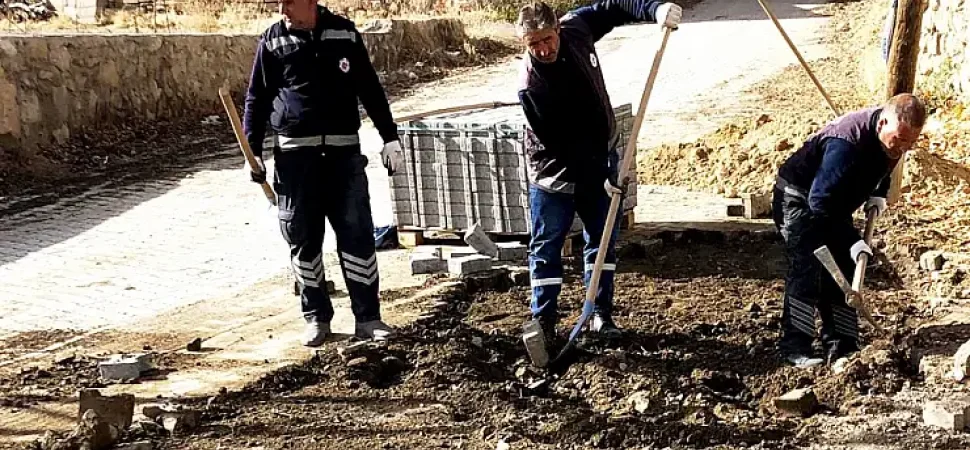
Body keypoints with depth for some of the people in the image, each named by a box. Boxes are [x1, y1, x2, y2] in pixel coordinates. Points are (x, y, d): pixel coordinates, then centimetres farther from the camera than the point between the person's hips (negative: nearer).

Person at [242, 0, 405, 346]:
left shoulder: (344, 34, 3)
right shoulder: (272, 41, 1)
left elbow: (371, 89, 10)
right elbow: (257, 98, 6)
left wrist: (390, 138, 8)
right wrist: (253, 151, -1)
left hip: (344, 150, 0)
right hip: (295, 154, 0)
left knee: (357, 233, -2)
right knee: (303, 238, 4)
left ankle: (368, 317, 6)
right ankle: (316, 317, 17)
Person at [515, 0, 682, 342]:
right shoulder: (531, 86, -29)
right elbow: (558, 143, -24)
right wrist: (599, 177, -24)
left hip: (600, 159, 5)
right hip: (556, 171, -5)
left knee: (603, 238, 8)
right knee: (546, 246, 0)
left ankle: (601, 314, 16)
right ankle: (543, 320, 7)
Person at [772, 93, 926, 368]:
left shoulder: (894, 139, -10)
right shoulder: (847, 142, -37)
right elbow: (820, 201, -37)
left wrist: (878, 193, 0)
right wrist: (851, 240, -37)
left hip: (834, 203, 8)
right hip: (799, 199, -8)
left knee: (843, 272, 3)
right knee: (807, 269, -19)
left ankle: (842, 348, 6)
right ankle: (795, 347, -16)